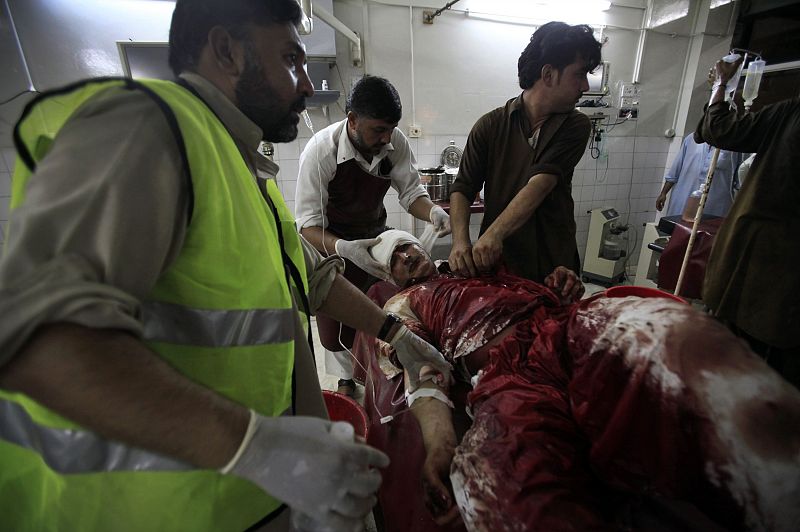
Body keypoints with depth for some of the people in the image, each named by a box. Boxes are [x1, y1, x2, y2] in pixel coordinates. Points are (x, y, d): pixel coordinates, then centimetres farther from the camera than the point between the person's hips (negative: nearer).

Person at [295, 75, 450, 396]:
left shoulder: (395, 141, -18)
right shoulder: (321, 150, -29)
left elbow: (410, 191, -8)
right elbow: (308, 225, -28)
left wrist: (433, 211, -31)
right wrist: (345, 249, -46)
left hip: (374, 233, 3)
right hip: (331, 241, -3)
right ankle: (345, 380, 26)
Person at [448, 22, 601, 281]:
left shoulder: (576, 126, -2)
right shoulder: (490, 125, -4)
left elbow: (541, 184, -19)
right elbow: (462, 189, -7)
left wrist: (494, 233, -32)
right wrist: (460, 241, -25)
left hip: (555, 263, 2)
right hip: (497, 261, -1)